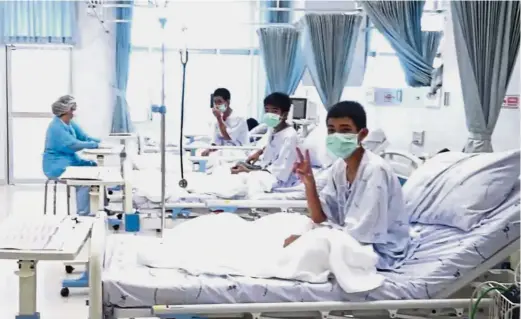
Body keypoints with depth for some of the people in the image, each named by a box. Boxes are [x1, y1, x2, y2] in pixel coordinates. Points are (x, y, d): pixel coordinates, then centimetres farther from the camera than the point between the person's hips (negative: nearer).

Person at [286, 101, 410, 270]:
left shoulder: (375, 171, -25)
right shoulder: (339, 165, 0)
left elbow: (359, 233, -27)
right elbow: (320, 218, 2)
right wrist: (309, 183, -15)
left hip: (381, 250, -8)